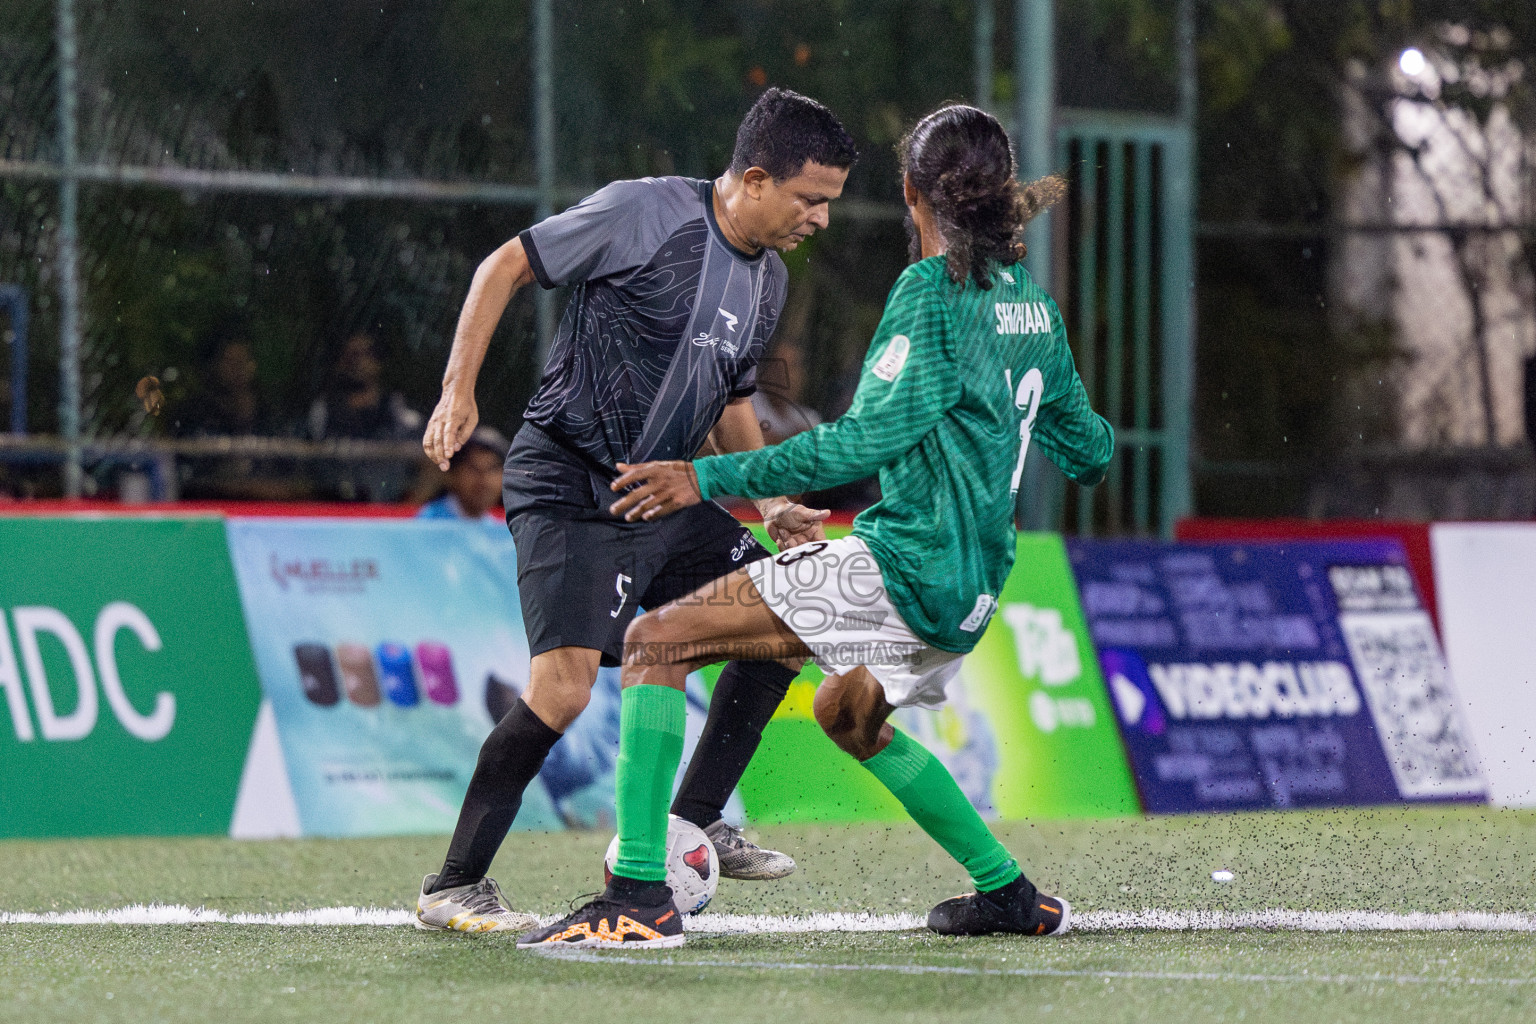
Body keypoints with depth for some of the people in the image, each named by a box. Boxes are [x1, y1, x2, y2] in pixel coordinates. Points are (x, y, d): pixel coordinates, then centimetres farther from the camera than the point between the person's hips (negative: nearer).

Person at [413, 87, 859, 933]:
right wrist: (458, 389, -15)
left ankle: (693, 823, 18)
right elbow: (506, 266, -8)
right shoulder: (645, 213, -14)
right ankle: (451, 888, -12)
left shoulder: (768, 282, 10)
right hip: (567, 491, -9)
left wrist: (769, 506, 9)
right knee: (564, 686, -22)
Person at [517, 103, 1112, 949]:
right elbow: (1087, 448, 23)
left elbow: (874, 435, -20)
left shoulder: (935, 289, -10)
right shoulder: (1032, 301, 13)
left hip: (902, 562, -9)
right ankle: (1009, 895, 34)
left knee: (656, 642, -9)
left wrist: (710, 478, -20)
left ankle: (640, 895, -21)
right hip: (971, 591, 9)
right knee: (849, 713, 35)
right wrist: (1099, 443, 48)